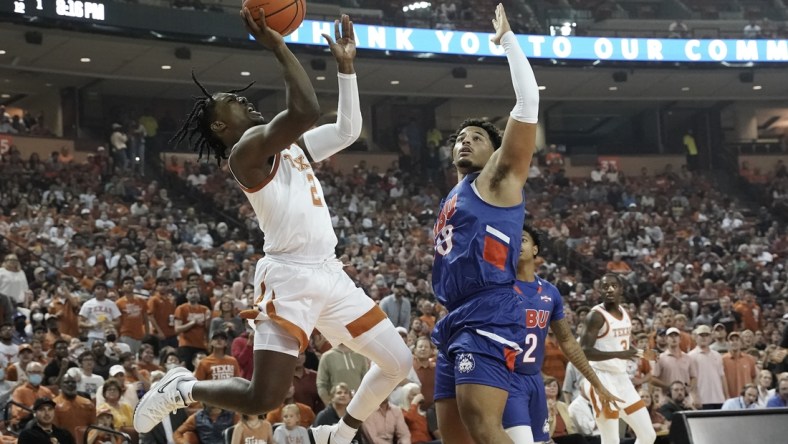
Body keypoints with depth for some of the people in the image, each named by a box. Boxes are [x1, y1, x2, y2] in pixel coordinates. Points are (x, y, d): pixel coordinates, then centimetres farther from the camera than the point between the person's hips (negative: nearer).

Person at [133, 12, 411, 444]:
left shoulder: (290, 145, 19)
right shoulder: (247, 149, -10)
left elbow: (348, 129, 21)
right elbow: (305, 112, -25)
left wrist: (345, 66, 17)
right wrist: (278, 46, -19)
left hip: (329, 273, 9)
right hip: (289, 276, -9)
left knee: (397, 363, 11)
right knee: (262, 398, -16)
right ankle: (181, 389, 9)